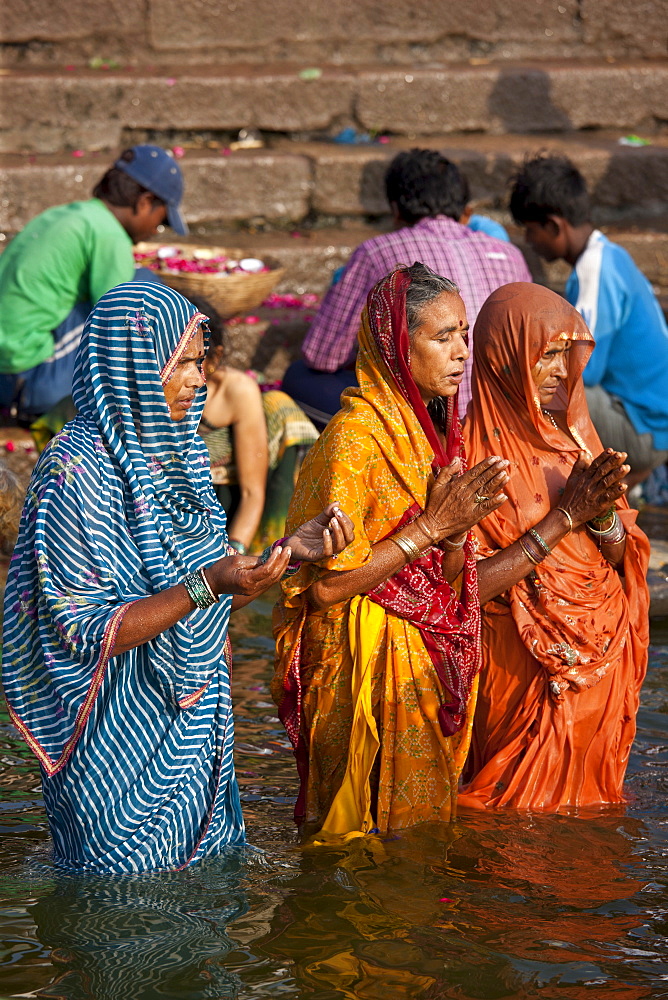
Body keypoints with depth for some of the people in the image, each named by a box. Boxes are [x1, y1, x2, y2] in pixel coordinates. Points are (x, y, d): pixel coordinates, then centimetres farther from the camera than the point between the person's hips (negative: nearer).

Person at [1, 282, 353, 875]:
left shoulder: (174, 456, 6)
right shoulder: (77, 472, -19)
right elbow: (81, 633, -22)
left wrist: (290, 551, -4)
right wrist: (205, 586, -30)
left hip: (195, 732, 8)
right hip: (122, 748, -8)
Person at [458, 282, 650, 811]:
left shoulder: (572, 433, 5)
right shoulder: (472, 453, -14)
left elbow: (621, 558, 6)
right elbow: (469, 585, -20)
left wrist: (602, 512, -16)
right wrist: (565, 515, -20)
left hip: (597, 664, 6)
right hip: (522, 666, -5)